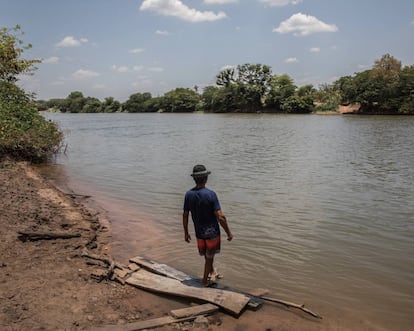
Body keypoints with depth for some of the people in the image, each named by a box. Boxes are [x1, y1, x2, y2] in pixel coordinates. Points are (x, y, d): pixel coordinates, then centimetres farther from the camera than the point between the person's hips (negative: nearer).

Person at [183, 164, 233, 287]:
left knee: (207, 255, 27)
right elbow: (220, 217, -23)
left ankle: (212, 272, 46)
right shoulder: (210, 194, -23)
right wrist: (228, 232, -12)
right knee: (209, 257, 15)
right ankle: (205, 280, 29)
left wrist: (186, 233, 11)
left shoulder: (188, 194, -9)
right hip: (212, 232, -4)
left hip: (199, 232, 4)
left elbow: (185, 215, -2)